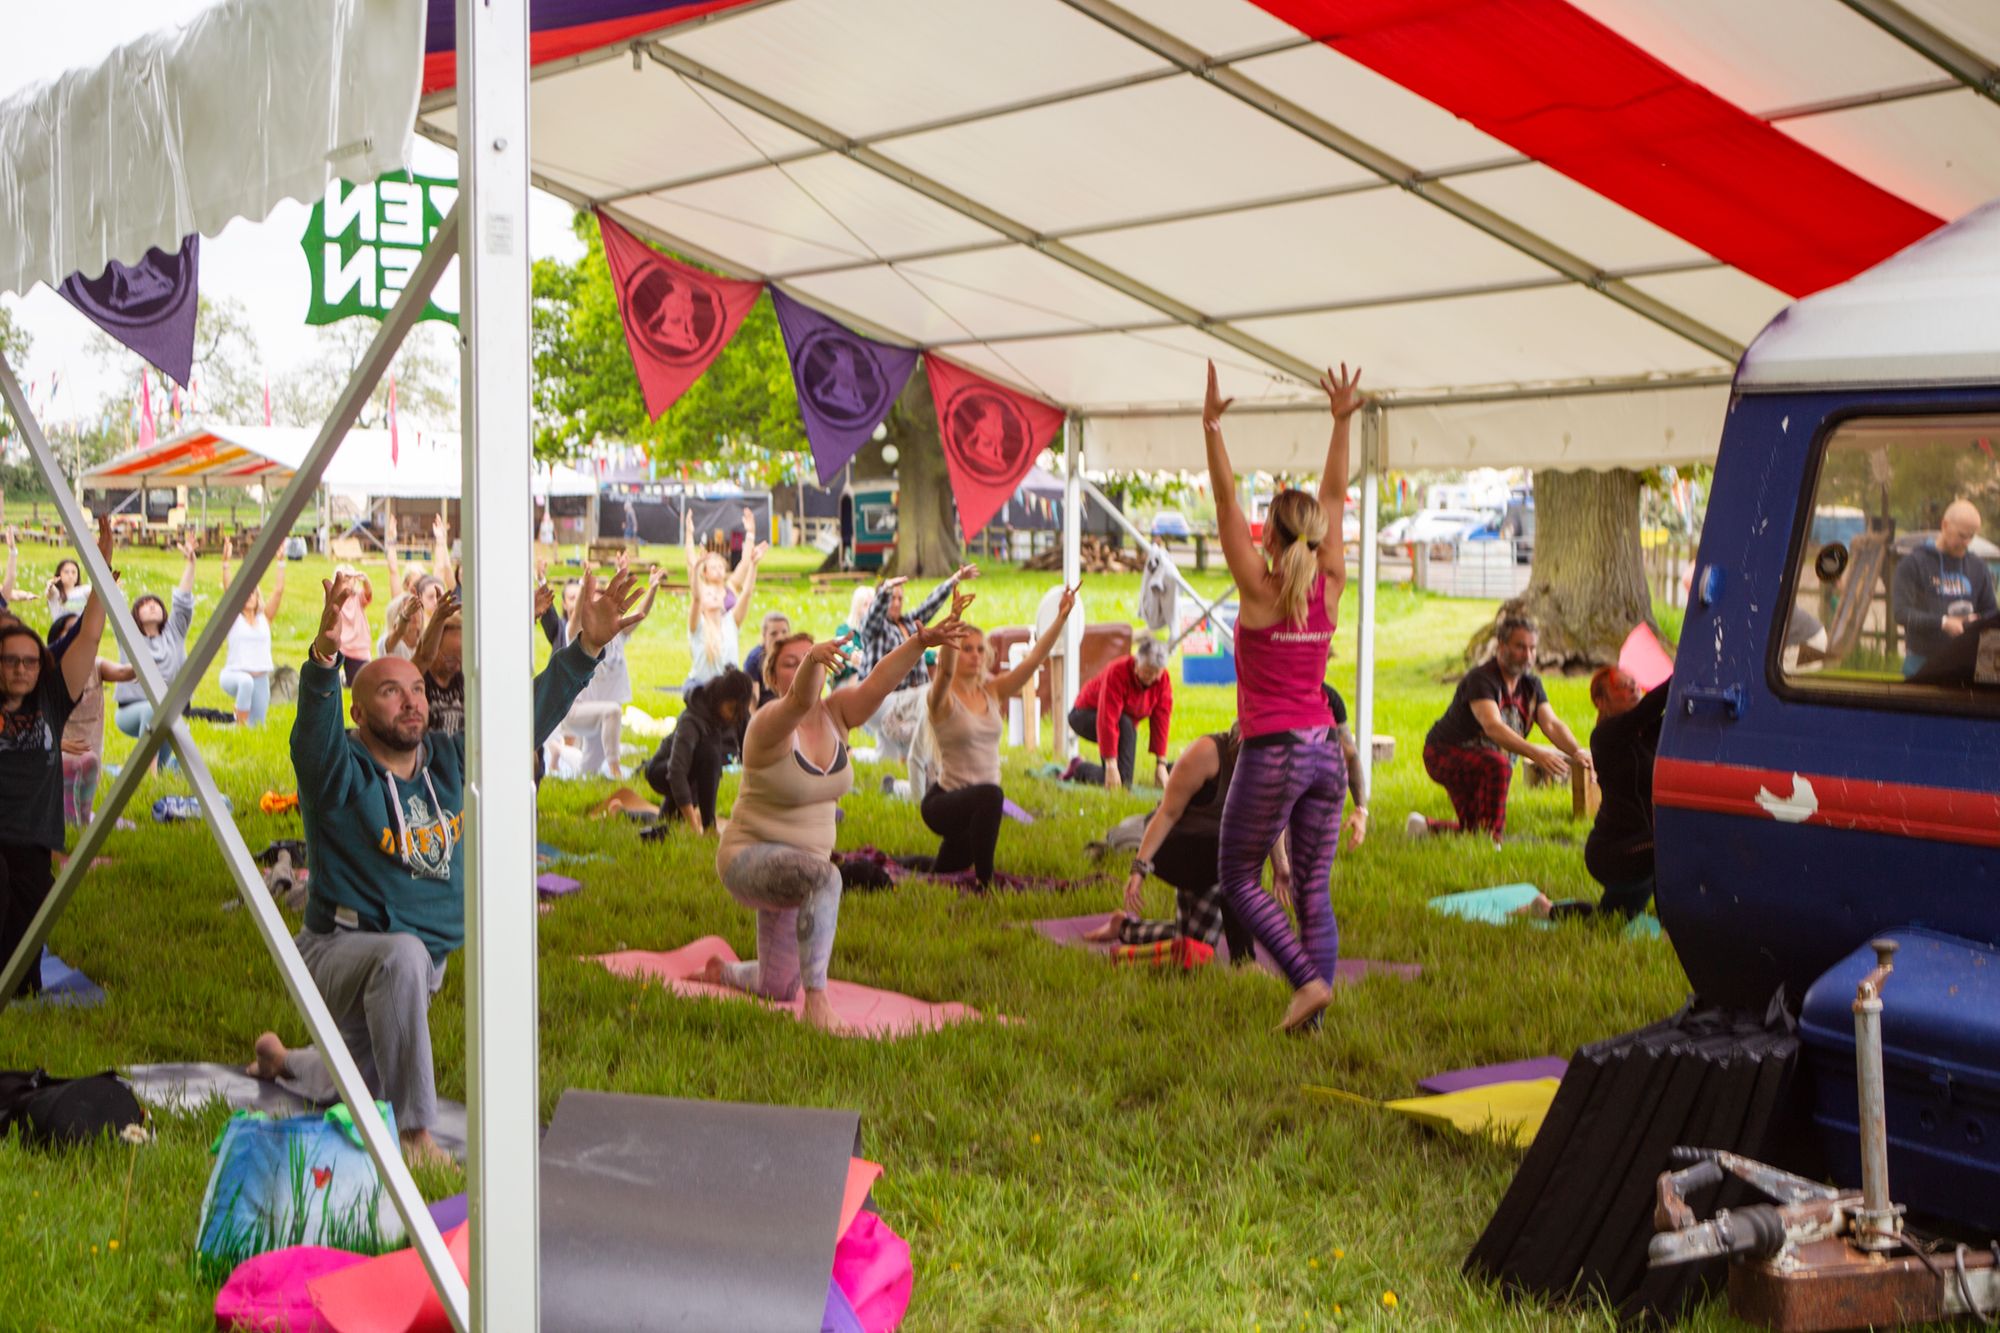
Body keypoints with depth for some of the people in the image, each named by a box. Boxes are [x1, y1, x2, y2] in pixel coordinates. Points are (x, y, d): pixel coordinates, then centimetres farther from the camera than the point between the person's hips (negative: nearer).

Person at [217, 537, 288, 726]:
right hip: (234, 674, -4)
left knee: (258, 724, 7)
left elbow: (278, 591, -3)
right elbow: (228, 590, -14)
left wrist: (281, 562, -9)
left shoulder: (265, 618, 5)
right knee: (245, 681, -40)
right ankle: (240, 723, -24)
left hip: (261, 678, 4)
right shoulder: (234, 618, -1)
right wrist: (226, 563, -24)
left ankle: (242, 719, 43)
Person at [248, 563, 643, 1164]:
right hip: (340, 950, -7)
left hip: (421, 967, 7)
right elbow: (314, 729, -40)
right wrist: (324, 656, -60)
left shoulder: (451, 762, -2)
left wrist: (586, 647, -15)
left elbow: (530, 715, -3)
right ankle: (413, 1134, -33)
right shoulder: (342, 775, -19)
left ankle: (283, 1060, 58)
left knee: (367, 1087, 25)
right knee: (403, 956, -42)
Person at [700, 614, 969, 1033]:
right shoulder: (770, 723, -20)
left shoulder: (835, 714, -3)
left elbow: (879, 682, -21)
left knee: (777, 989, 17)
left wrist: (921, 643, -37)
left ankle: (722, 971, 51)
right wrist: (812, 660, -65)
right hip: (750, 858, -7)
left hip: (801, 864, 7)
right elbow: (800, 700, -44)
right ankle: (816, 1002, -37)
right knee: (824, 877, -40)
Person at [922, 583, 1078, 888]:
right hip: (945, 802, -7)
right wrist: (954, 620, -52)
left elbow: (1033, 660, -5)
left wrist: (1061, 618, -18)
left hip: (979, 805, 7)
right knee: (989, 795, -41)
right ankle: (984, 883, -32)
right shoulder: (942, 699, -13)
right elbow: (944, 671, -36)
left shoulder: (993, 692, 3)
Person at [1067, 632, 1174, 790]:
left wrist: (1161, 764, -25)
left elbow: (1161, 721, -20)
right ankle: (1123, 784, -34)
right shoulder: (1117, 672, -35)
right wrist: (1111, 765, -44)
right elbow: (1108, 720, -39)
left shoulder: (1163, 679, -19)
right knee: (1125, 725, -36)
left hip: (1126, 722, 7)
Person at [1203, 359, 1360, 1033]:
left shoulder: (1260, 591, -10)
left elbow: (1227, 503, -11)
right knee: (1314, 887, 9)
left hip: (1271, 754, -5)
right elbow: (1334, 498, 11)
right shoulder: (1329, 588, 2)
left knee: (1239, 877, 8)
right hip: (1323, 751, 5)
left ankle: (1307, 979, -6)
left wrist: (1211, 428, -13)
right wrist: (1342, 422, 15)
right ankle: (1316, 1005, 7)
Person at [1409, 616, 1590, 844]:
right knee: (1499, 764, -37)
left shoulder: (1531, 684, 0)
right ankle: (1490, 840, -29)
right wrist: (1535, 753, -53)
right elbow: (1492, 726, -40)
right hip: (1446, 754, -8)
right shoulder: (1481, 679, -25)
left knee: (1474, 831, 11)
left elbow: (1551, 724, -12)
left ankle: (1425, 827, 38)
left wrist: (1576, 752, -32)